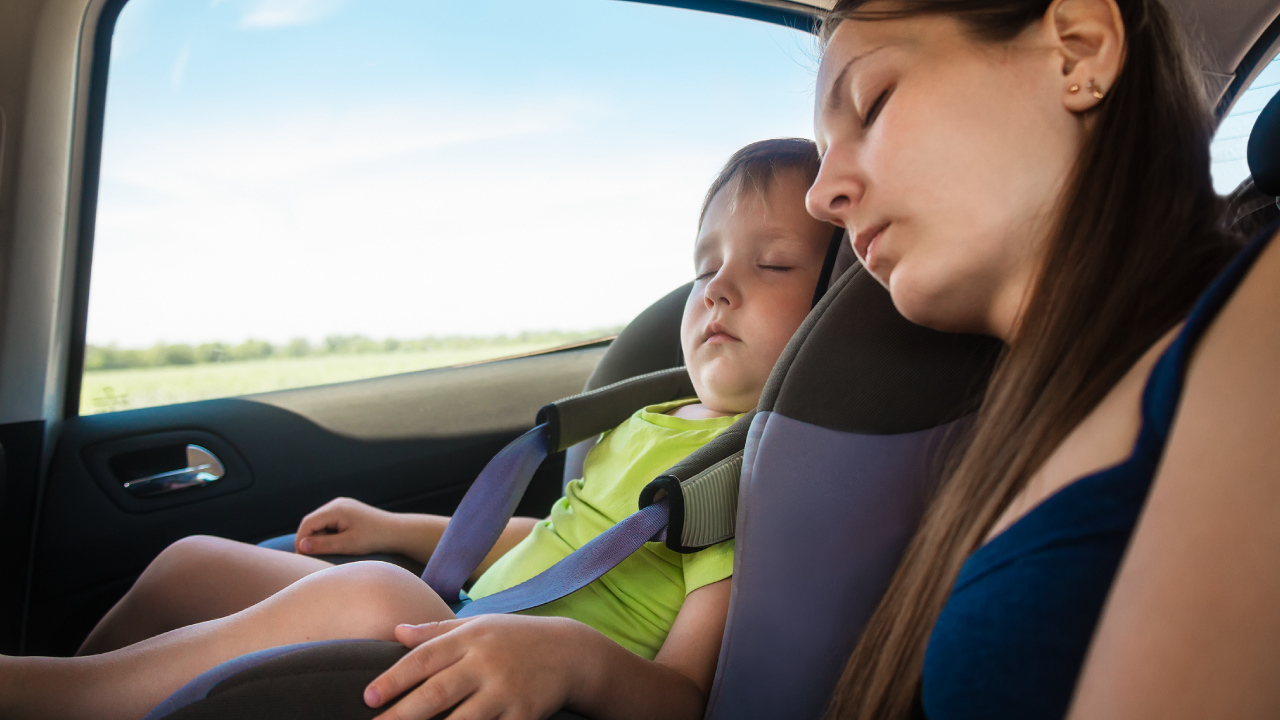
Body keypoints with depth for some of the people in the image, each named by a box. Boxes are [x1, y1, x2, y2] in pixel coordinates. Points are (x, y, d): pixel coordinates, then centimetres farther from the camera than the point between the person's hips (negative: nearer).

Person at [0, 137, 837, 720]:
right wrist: (396, 529, 29)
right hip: (459, 627, 9)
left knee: (370, 595, -36)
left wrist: (571, 652, -42)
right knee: (194, 560, 9)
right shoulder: (650, 422, 13)